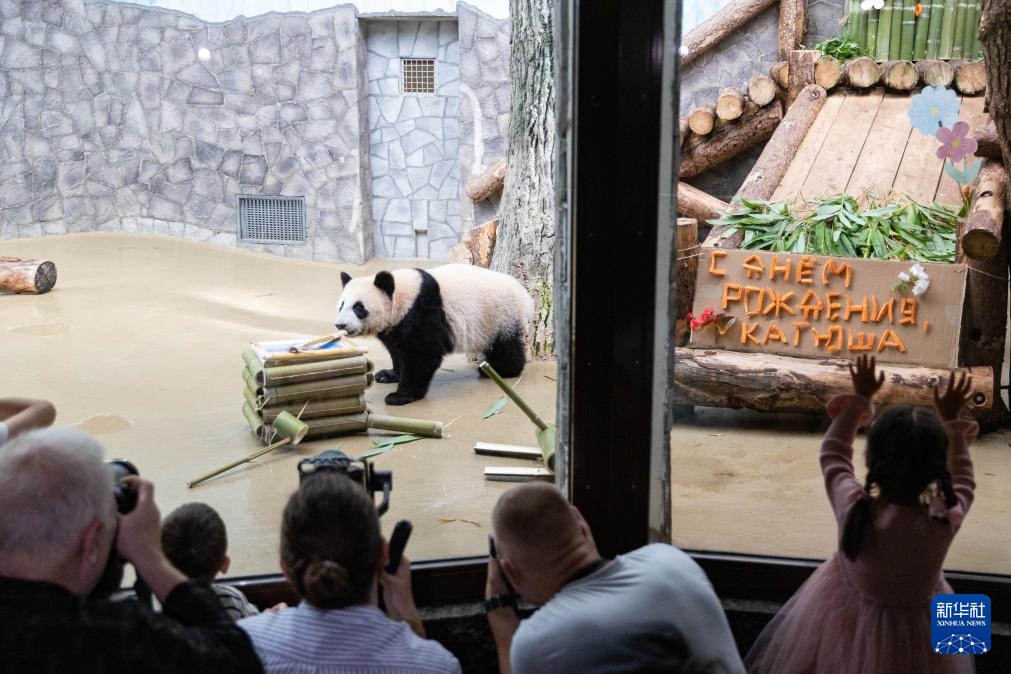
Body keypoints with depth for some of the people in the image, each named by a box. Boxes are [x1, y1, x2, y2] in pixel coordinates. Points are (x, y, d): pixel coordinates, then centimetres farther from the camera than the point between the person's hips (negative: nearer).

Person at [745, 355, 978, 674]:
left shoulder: (853, 508, -29)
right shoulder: (943, 522, -28)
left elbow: (832, 454, -7)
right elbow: (962, 483, -4)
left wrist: (859, 400, 1)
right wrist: (950, 423, 2)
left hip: (845, 621, 0)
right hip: (914, 635, 0)